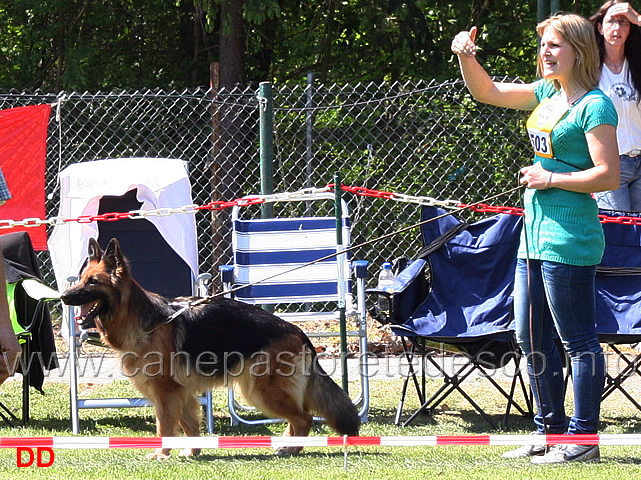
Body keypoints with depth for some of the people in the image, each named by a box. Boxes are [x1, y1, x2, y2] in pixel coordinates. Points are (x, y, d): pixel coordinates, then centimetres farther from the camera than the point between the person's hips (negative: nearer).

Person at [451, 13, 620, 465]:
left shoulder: (594, 106, -11)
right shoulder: (546, 94, 14)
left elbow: (609, 175, -16)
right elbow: (487, 92, 25)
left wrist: (552, 178, -13)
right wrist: (466, 57, 8)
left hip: (570, 238, -10)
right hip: (534, 235, 10)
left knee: (578, 340, -4)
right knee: (531, 338, 14)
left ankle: (583, 438, 1)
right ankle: (552, 430, 24)